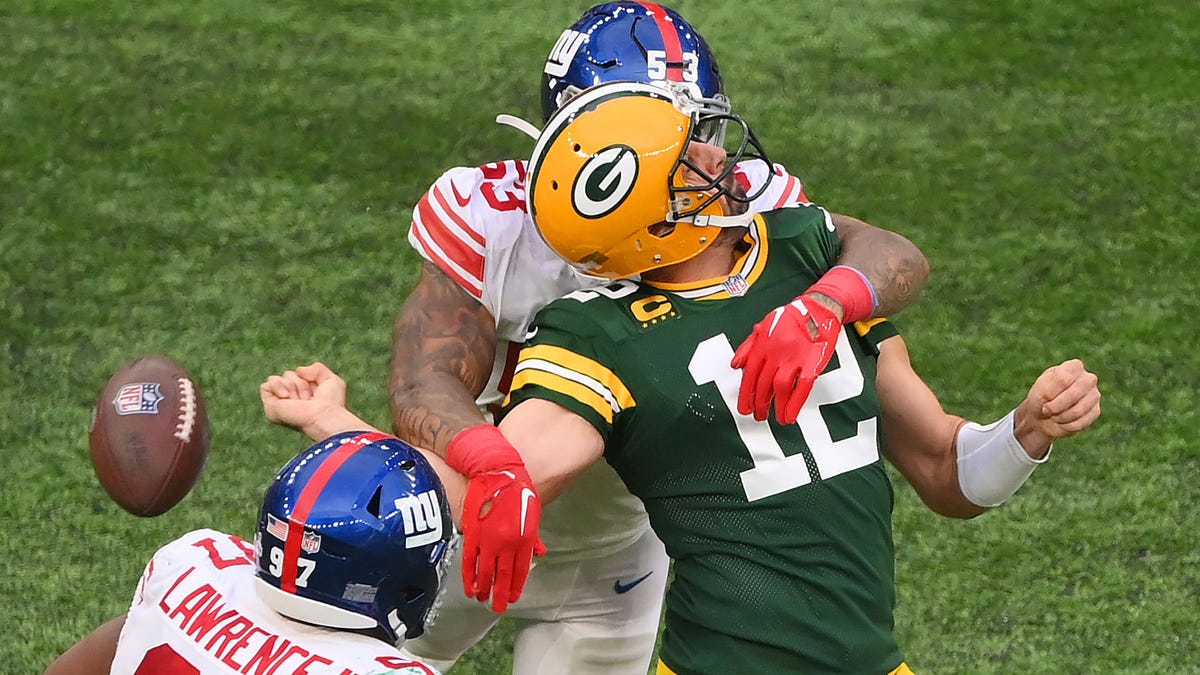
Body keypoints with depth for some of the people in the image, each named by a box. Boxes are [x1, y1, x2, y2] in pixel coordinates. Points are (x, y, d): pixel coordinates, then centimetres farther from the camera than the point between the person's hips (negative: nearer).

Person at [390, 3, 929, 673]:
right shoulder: (490, 220, -28)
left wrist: (819, 305, -59)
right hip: (463, 532, -1)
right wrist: (493, 464, -62)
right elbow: (425, 389, -39)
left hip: (613, 565, 1)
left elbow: (896, 258, -35)